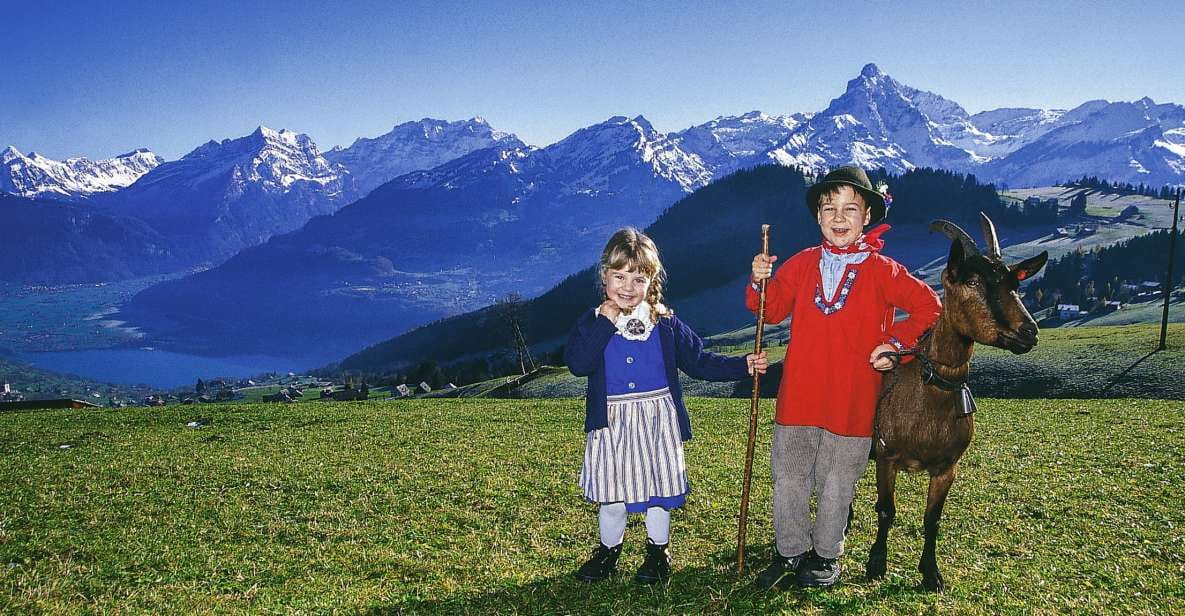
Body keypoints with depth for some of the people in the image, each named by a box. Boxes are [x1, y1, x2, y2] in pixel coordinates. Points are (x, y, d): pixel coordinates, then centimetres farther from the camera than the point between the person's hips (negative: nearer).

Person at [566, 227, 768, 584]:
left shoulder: (665, 324, 0)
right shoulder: (593, 322, -3)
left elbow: (698, 361, 3)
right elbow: (577, 363, -19)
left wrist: (742, 366, -6)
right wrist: (605, 322, -20)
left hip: (658, 420, 1)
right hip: (612, 423, -1)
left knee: (659, 488, 12)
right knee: (610, 492, 10)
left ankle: (657, 552, 32)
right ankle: (608, 551, 33)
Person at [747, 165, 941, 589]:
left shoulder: (882, 271, -4)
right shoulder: (801, 265, 4)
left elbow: (928, 308, 1)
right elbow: (773, 310, 9)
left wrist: (895, 343, -8)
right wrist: (760, 282, -9)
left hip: (852, 400, -3)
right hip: (798, 395, 3)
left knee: (836, 484, 11)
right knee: (788, 478, 10)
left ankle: (826, 556, 30)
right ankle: (790, 553, 28)